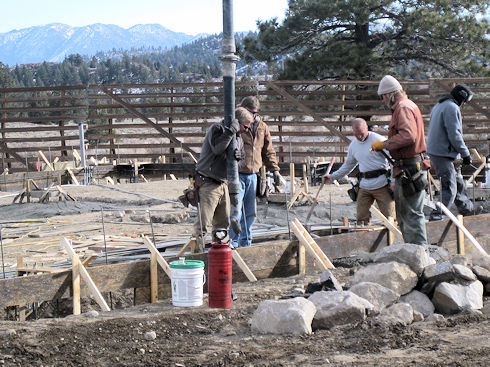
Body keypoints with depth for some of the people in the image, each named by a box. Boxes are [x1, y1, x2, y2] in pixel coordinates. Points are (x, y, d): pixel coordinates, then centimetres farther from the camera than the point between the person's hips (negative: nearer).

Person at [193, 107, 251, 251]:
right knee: (203, 223, -12)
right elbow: (217, 148, -26)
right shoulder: (216, 128, -9)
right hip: (207, 183, -8)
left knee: (223, 223, 13)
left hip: (223, 184, 8)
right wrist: (231, 131, -26)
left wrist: (238, 156, -2)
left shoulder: (238, 138, 17)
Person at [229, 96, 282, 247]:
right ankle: (232, 244, -2)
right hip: (237, 174, -6)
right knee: (235, 211, -11)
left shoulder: (262, 127, 13)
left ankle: (245, 244, 22)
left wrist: (275, 169, 12)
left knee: (250, 213, 11)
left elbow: (268, 151, 21)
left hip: (252, 175, 6)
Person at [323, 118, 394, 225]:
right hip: (364, 187, 5)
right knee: (361, 219, 0)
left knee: (388, 217, -5)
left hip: (382, 184, -5)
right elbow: (348, 165, 27)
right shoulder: (353, 145, 12)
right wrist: (333, 177, 23)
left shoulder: (379, 140, -8)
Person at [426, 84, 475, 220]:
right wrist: (465, 153, -11)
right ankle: (436, 216, -12)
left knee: (457, 181, 22)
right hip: (443, 154, -11)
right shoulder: (452, 108, -13)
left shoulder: (438, 106, 19)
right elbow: (454, 135, -19)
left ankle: (466, 208, 35)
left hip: (434, 151, 11)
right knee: (449, 188, -9)